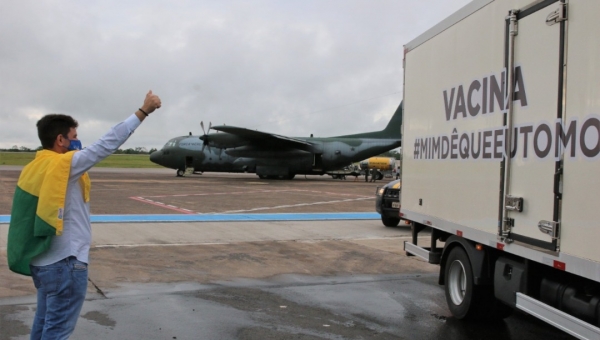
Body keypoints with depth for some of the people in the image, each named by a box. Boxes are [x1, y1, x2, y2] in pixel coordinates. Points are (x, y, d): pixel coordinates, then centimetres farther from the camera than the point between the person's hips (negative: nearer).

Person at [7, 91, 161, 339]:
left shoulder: (34, 168, 7)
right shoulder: (63, 164, -17)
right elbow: (108, 144, -18)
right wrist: (143, 111, -14)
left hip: (44, 260, 9)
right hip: (65, 262, -9)